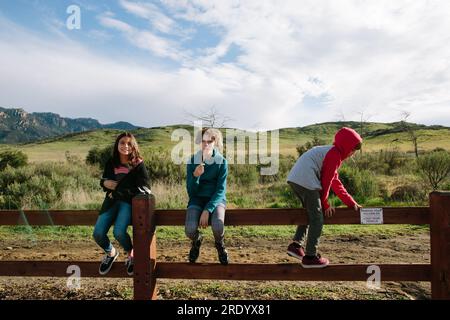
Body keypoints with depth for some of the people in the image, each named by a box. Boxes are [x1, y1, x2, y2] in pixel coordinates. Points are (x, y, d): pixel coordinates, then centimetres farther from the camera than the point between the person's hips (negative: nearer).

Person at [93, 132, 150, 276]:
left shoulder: (138, 164, -4)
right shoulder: (110, 163, 11)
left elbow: (144, 188, -11)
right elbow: (104, 181, 24)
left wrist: (118, 188, -11)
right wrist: (105, 183, -3)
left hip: (128, 202, -4)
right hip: (112, 201, 5)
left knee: (119, 232, -28)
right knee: (98, 233, -14)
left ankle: (131, 254, 6)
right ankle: (111, 253, 21)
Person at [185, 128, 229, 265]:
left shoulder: (222, 162, -5)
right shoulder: (193, 161, -3)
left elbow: (221, 190, -9)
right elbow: (191, 192, -4)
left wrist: (207, 210, -22)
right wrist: (195, 176, -24)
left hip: (216, 199, -1)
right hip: (197, 199, 1)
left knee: (218, 227, -32)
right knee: (190, 230, -27)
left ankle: (219, 244, 8)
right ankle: (197, 240, 13)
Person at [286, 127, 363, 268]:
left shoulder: (331, 152, 27)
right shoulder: (335, 154, -3)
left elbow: (336, 182, 27)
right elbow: (327, 181, -4)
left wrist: (351, 203, 25)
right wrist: (325, 204, 6)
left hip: (294, 179, 10)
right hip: (306, 181, -10)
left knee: (310, 212, 24)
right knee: (317, 218, -1)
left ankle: (296, 245, 21)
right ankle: (310, 257, 5)